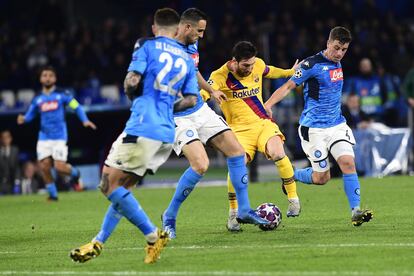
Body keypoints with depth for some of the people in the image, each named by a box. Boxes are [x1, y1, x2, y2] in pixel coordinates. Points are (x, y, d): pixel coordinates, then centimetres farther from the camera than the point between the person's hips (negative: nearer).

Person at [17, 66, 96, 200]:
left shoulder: (62, 94, 0)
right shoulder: (38, 99, 9)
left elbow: (76, 106, 2)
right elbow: (30, 115, 14)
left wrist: (85, 120, -10)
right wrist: (23, 119, -8)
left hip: (59, 136, -3)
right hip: (44, 137, 3)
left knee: (59, 167, -11)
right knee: (44, 166, -6)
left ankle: (74, 173, 23)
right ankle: (52, 193, 12)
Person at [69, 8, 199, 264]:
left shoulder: (146, 45, 2)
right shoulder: (187, 59, 17)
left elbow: (132, 81, -9)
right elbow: (191, 99, 12)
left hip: (143, 126, -8)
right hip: (167, 132, 8)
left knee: (109, 184, -6)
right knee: (123, 186, 16)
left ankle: (153, 235, -9)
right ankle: (99, 242, 17)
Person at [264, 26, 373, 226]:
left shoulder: (337, 64, 9)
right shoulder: (312, 64, -13)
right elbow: (288, 86, -12)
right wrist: (268, 104, -23)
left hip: (337, 125, 6)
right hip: (314, 128, -6)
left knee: (348, 163, -13)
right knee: (322, 177, -2)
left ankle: (355, 211, -11)